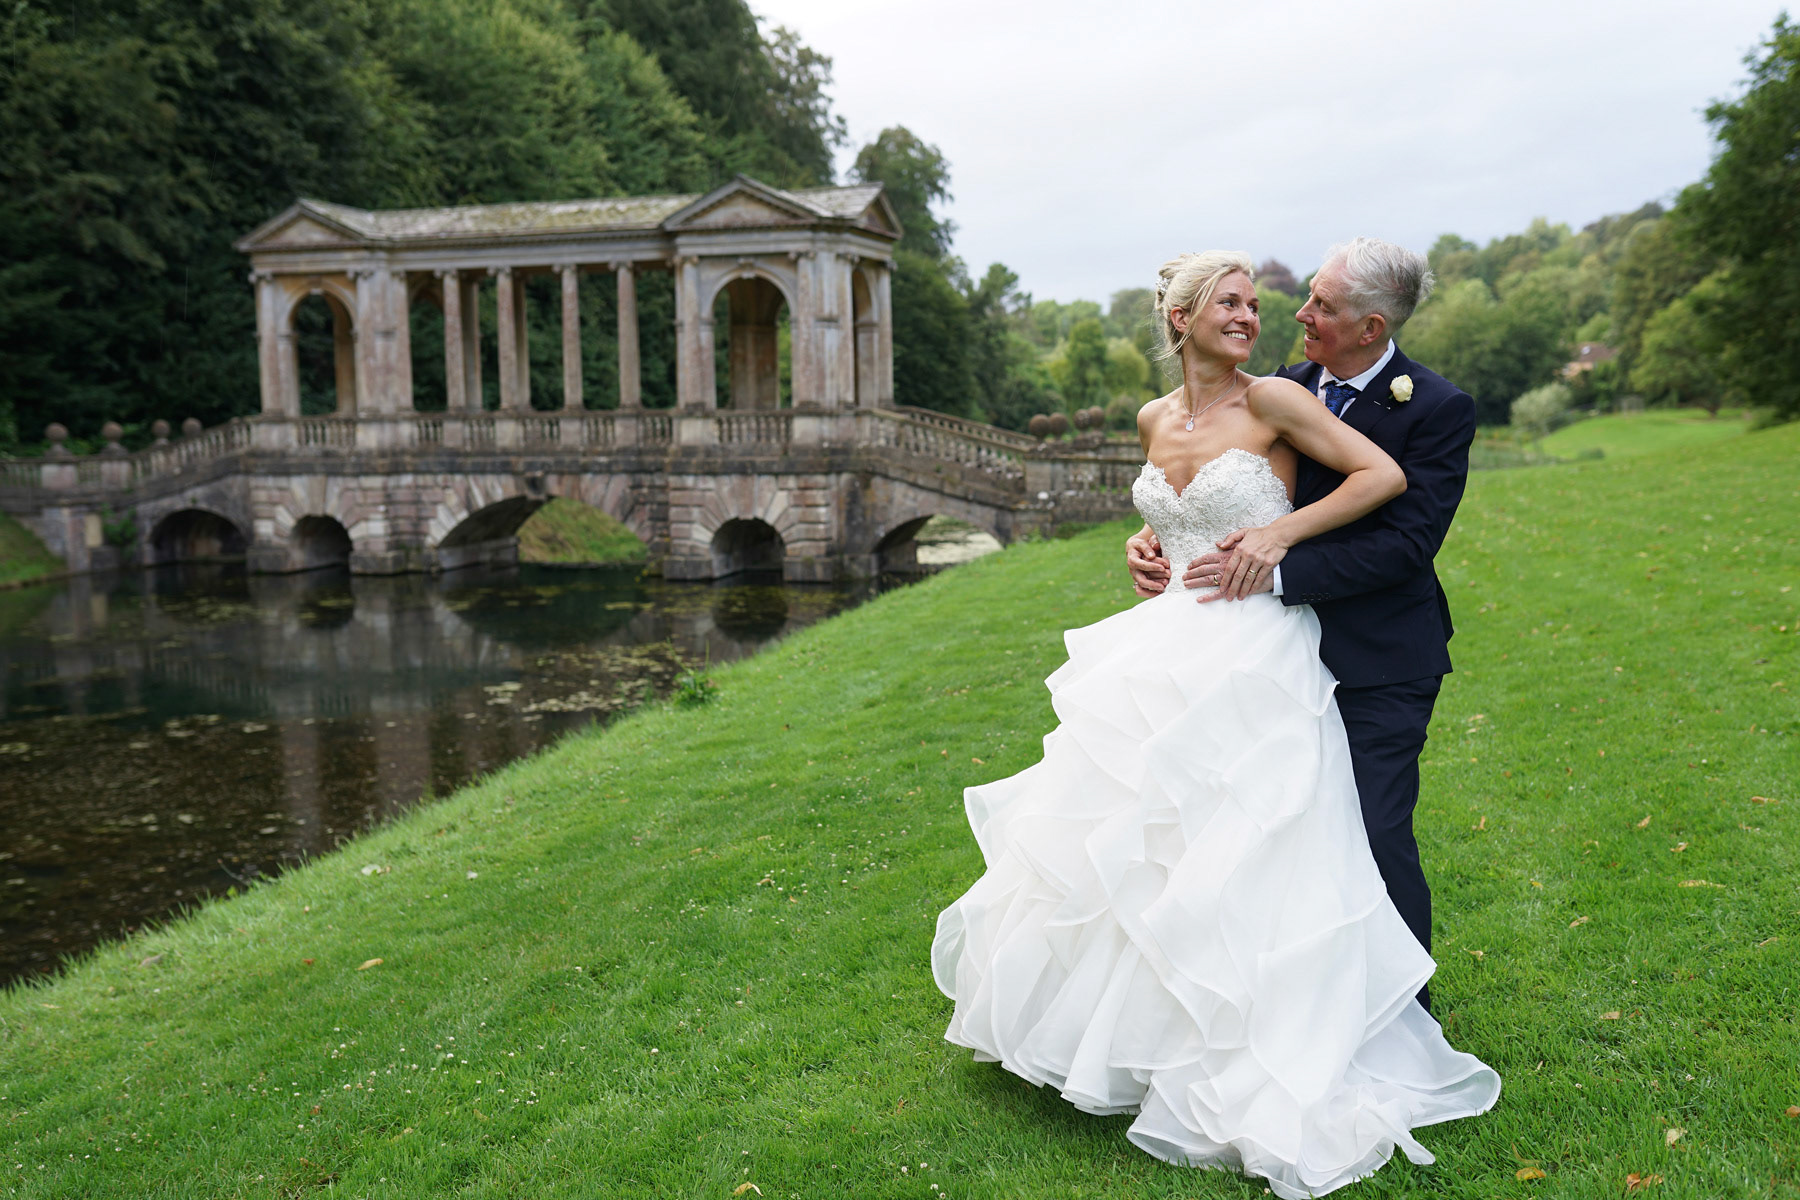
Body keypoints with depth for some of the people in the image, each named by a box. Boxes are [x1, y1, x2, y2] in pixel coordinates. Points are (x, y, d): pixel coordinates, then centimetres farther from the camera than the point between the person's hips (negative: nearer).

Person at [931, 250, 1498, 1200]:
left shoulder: (1274, 401, -6)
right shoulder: (1155, 421, 10)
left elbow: (1385, 477, -7)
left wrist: (1282, 530, -14)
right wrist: (1148, 546, 8)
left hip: (1253, 665, -6)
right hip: (1162, 659, 6)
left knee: (1233, 861, -5)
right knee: (1128, 844, 12)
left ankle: (1244, 1079, 10)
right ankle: (1119, 1021, 33)